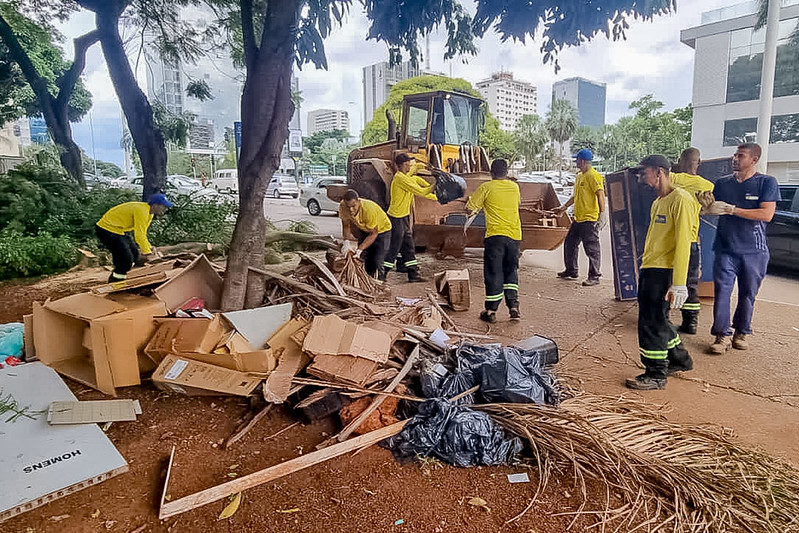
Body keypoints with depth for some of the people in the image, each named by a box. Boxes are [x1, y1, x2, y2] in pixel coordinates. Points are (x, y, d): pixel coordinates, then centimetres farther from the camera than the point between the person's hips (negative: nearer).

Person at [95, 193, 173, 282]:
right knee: (126, 259, -13)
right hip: (107, 229, -11)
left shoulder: (149, 213, 7)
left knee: (134, 253, 16)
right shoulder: (142, 211, -25)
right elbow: (139, 235, -26)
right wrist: (147, 252, -18)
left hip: (116, 230, 11)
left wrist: (149, 247, 2)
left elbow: (142, 234, 14)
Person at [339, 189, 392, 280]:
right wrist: (346, 242, -23)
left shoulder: (369, 209, -39)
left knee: (377, 263, -15)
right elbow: (346, 226, -7)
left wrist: (360, 249, -34)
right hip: (365, 230, 5)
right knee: (362, 260, -1)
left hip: (381, 230, -5)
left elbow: (373, 233, -28)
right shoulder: (342, 207, -24)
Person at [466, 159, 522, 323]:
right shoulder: (515, 186, 10)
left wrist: (481, 205, 21)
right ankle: (514, 306, 9)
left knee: (493, 273, 2)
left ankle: (491, 311, 8)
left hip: (495, 235, -4)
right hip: (514, 235, 4)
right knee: (511, 272, 15)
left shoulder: (486, 187, -4)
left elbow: (470, 207, 0)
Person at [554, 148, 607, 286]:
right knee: (569, 243, 17)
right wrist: (564, 207, 32)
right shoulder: (579, 176, 16)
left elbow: (600, 195, -20)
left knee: (592, 249, -4)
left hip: (590, 219, -10)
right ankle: (571, 271, 31)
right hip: (578, 218, 10)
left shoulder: (593, 176, -14)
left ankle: (594, 276, 4)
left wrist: (602, 214, -26)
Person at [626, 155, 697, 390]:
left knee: (651, 323, -4)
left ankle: (656, 375, 10)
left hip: (663, 272, -9)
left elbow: (683, 243, -19)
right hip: (649, 269, 9)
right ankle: (680, 359, 37)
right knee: (657, 320, 18)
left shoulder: (680, 199, -13)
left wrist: (678, 284, -23)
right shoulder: (658, 201, 17)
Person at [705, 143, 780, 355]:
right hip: (726, 249, 2)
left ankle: (741, 333, 23)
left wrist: (731, 209, -19)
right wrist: (707, 204, -9)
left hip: (754, 251, -1)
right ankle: (723, 335, 1)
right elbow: (713, 209, 15)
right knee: (722, 291, -5)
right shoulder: (723, 183, 8)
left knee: (748, 294, 9)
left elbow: (767, 214, -13)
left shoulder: (767, 182, -1)